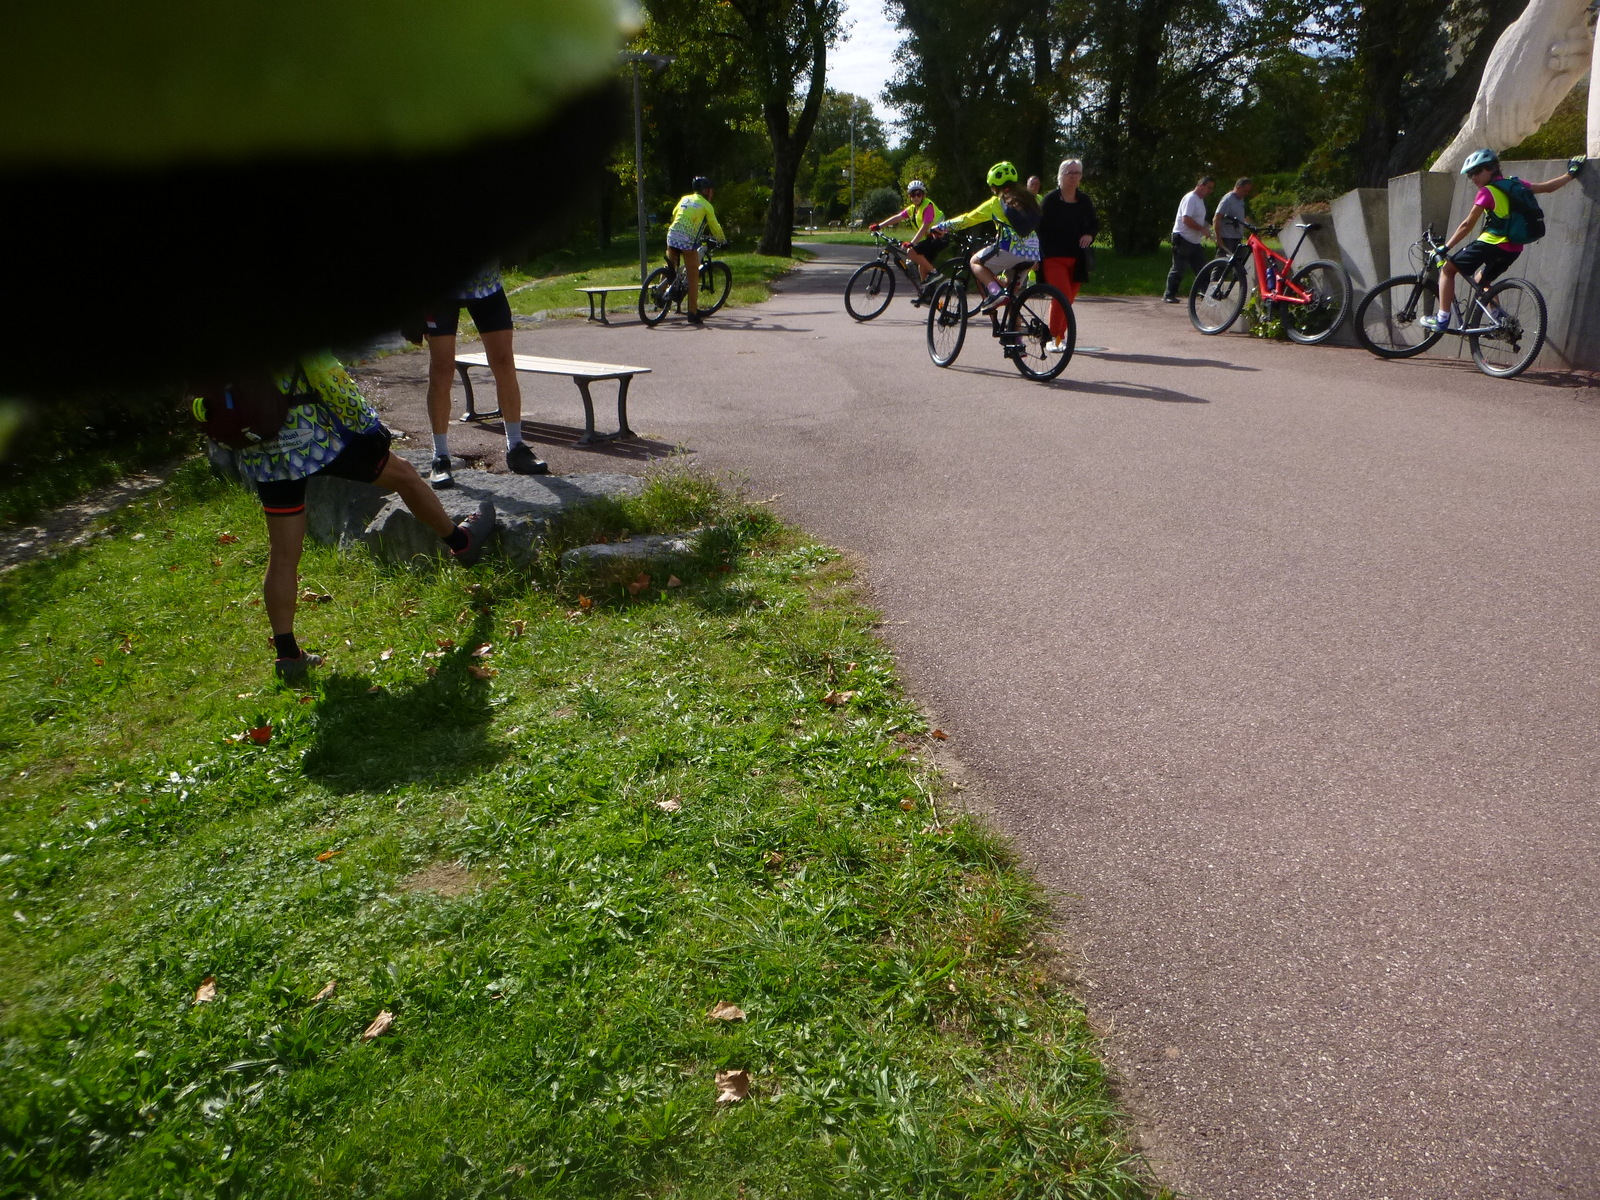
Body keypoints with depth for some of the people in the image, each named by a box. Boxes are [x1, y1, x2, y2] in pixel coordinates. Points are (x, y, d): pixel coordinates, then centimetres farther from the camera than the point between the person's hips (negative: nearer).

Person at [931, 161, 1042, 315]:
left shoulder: (996, 202, 5)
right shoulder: (1030, 199, 18)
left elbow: (967, 219, 10)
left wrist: (942, 226, 20)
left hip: (1011, 249, -6)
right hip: (1033, 254, 6)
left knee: (975, 261, 13)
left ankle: (996, 292, -10)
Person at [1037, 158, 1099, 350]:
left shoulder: (1084, 201, 10)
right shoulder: (1050, 200, -3)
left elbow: (1095, 223, 20)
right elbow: (1040, 228, -4)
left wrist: (1089, 235, -3)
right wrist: (1038, 255, -10)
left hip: (1076, 260, 5)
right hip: (1054, 257, -5)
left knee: (1069, 299, 7)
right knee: (1062, 296, -17)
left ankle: (1059, 336, 19)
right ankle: (1052, 337, -7)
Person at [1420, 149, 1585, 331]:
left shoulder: (1487, 192, -7)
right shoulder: (1515, 184, 14)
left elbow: (1467, 225, -9)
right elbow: (1548, 187, 24)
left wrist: (1444, 248, -4)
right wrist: (1571, 174, 41)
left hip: (1493, 244, -8)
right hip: (1514, 249, 8)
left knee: (1447, 268, 1)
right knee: (1481, 279, 28)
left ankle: (1442, 320, -8)